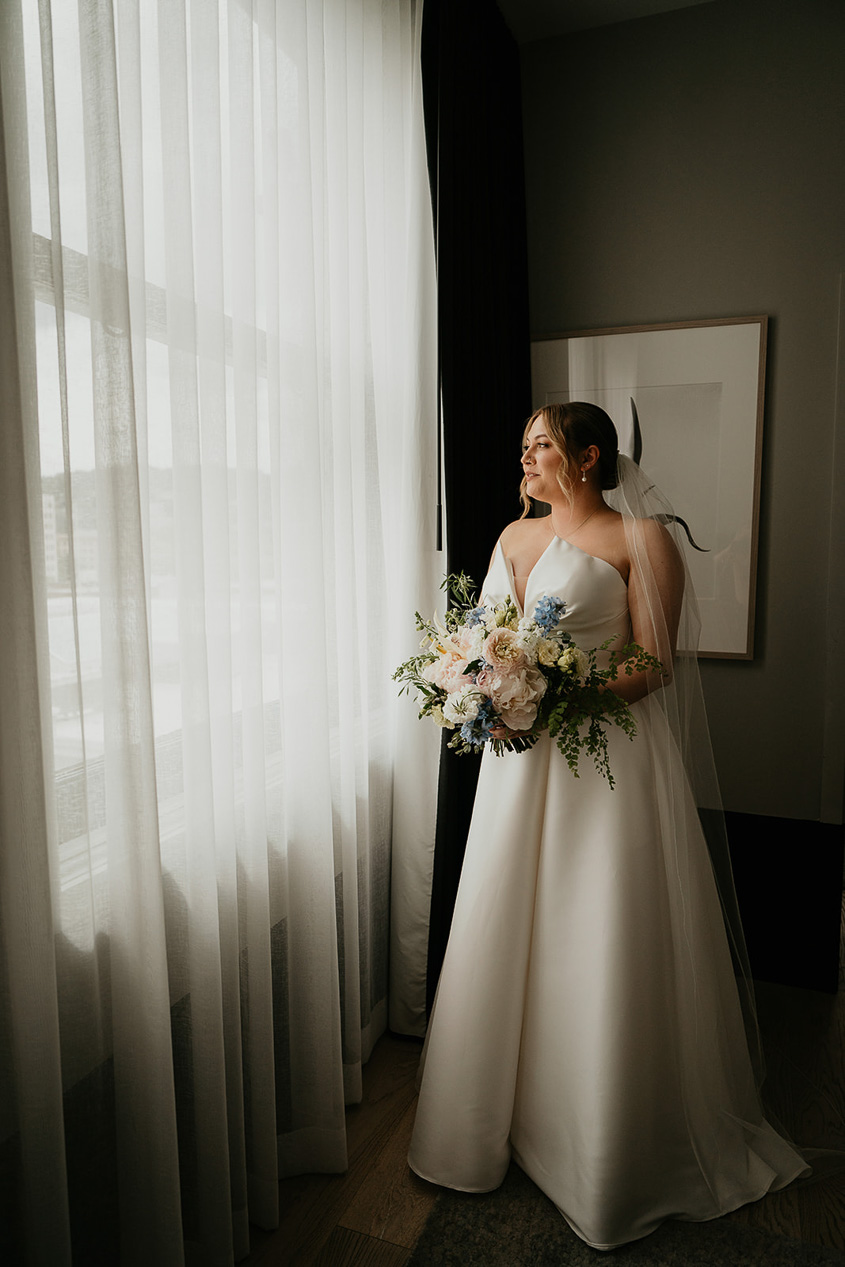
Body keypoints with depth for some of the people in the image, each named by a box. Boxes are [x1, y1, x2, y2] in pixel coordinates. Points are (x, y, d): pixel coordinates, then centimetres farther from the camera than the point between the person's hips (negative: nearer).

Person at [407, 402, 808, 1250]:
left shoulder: (642, 537, -4)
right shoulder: (514, 536, 14)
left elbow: (656, 662, -9)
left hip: (607, 756, -5)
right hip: (521, 760, 6)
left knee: (602, 952, 3)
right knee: (505, 937, 12)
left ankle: (612, 1158, 24)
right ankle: (506, 1117, 33)